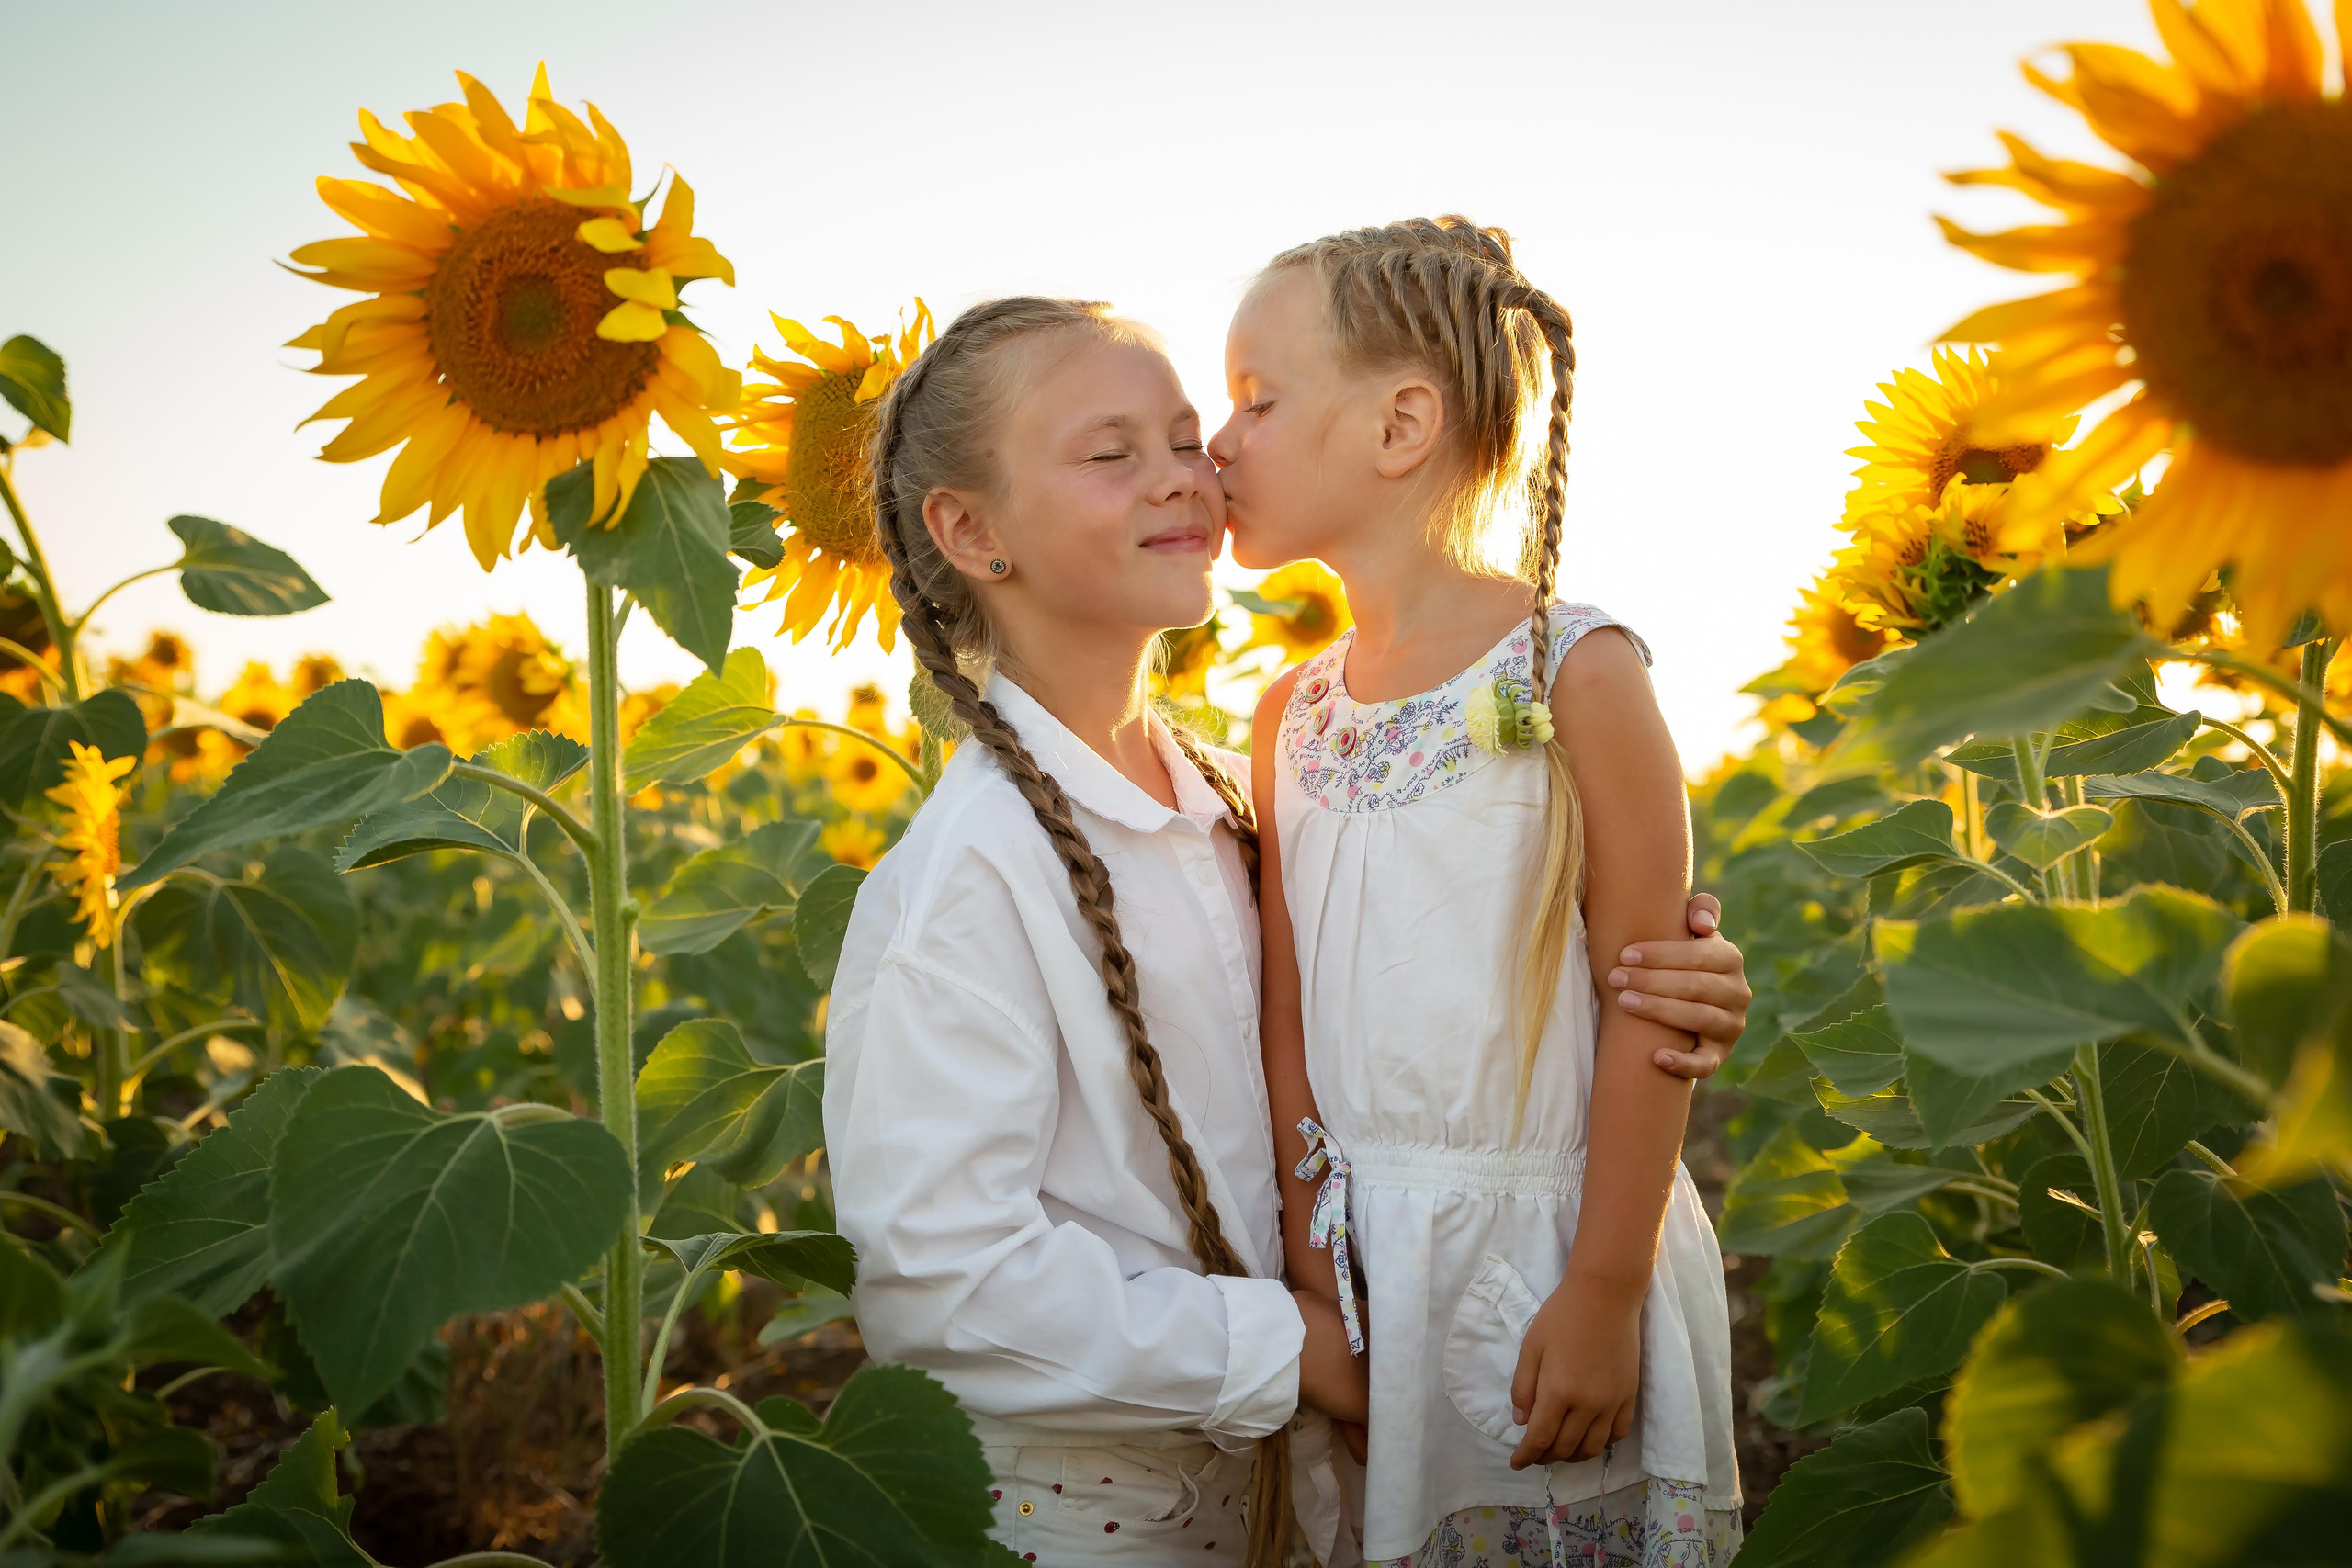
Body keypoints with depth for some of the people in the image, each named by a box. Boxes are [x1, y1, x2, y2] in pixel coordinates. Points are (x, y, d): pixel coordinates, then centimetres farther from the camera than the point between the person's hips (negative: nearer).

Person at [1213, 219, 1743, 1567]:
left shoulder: (1574, 670, -12)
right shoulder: (1293, 712, 5)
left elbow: (1648, 1009, -12)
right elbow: (1291, 1012, 6)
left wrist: (1606, 1292, -14)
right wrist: (1311, 1260, 1)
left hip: (1549, 1239, -5)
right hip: (1365, 1251, 5)